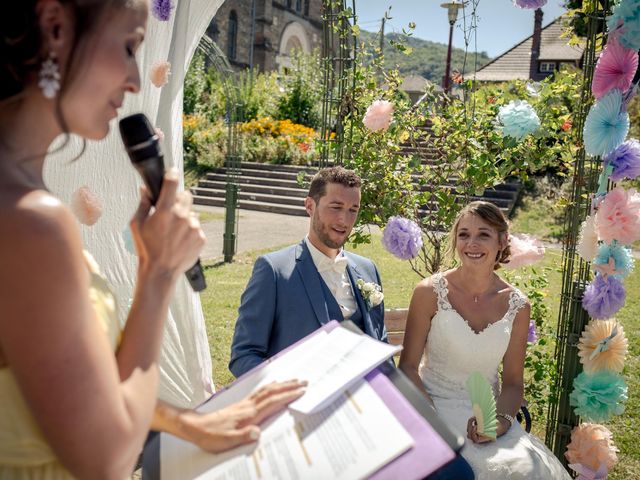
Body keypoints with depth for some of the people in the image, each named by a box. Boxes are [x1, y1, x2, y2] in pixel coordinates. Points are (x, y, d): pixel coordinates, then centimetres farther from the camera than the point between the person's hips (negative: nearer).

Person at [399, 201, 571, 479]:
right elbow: (408, 366, -5)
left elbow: (513, 382, 6)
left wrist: (501, 420, -13)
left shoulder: (517, 305, -1)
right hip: (435, 406, -3)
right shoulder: (430, 292, -9)